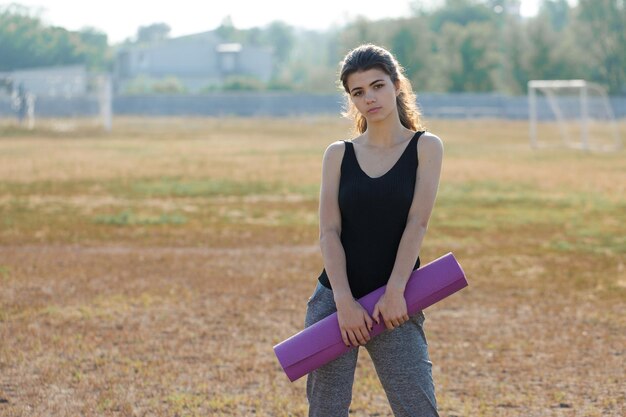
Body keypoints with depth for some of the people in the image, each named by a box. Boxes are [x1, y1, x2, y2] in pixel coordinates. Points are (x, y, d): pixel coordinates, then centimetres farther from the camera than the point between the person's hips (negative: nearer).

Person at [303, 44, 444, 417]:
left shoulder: (425, 147, 2)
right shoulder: (339, 155, 6)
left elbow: (417, 223, -8)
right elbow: (329, 232, -2)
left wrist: (395, 292, -18)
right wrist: (345, 302, -14)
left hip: (394, 304, -2)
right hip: (334, 300, 2)